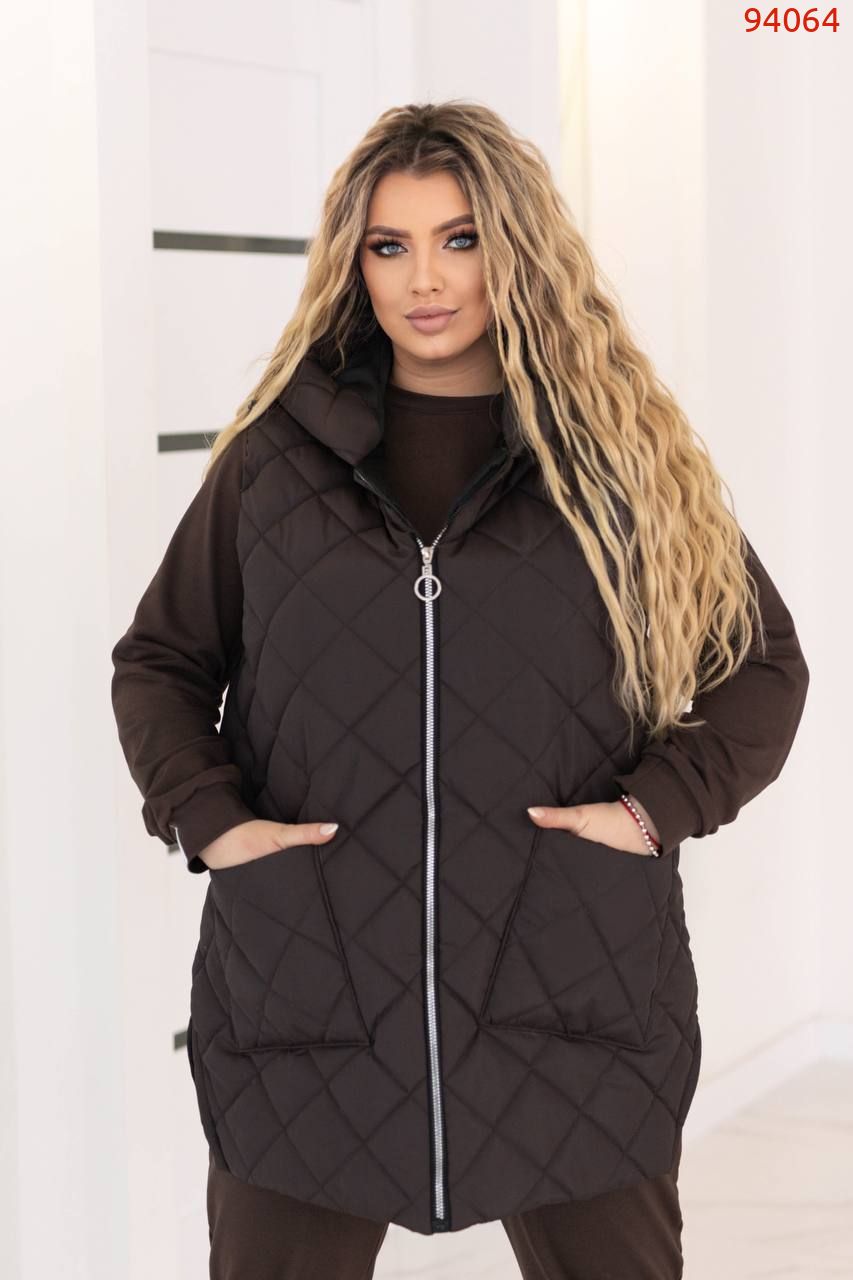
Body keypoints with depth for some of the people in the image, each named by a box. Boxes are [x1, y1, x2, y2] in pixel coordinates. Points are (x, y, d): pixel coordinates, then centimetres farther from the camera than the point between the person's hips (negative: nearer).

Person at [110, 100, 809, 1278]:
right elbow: (159, 661, 14)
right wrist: (207, 818, -3)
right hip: (306, 1002, 1)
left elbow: (763, 662, 9)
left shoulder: (628, 452, 4)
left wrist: (660, 804, -6)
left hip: (574, 1003, 0)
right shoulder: (276, 453, 6)